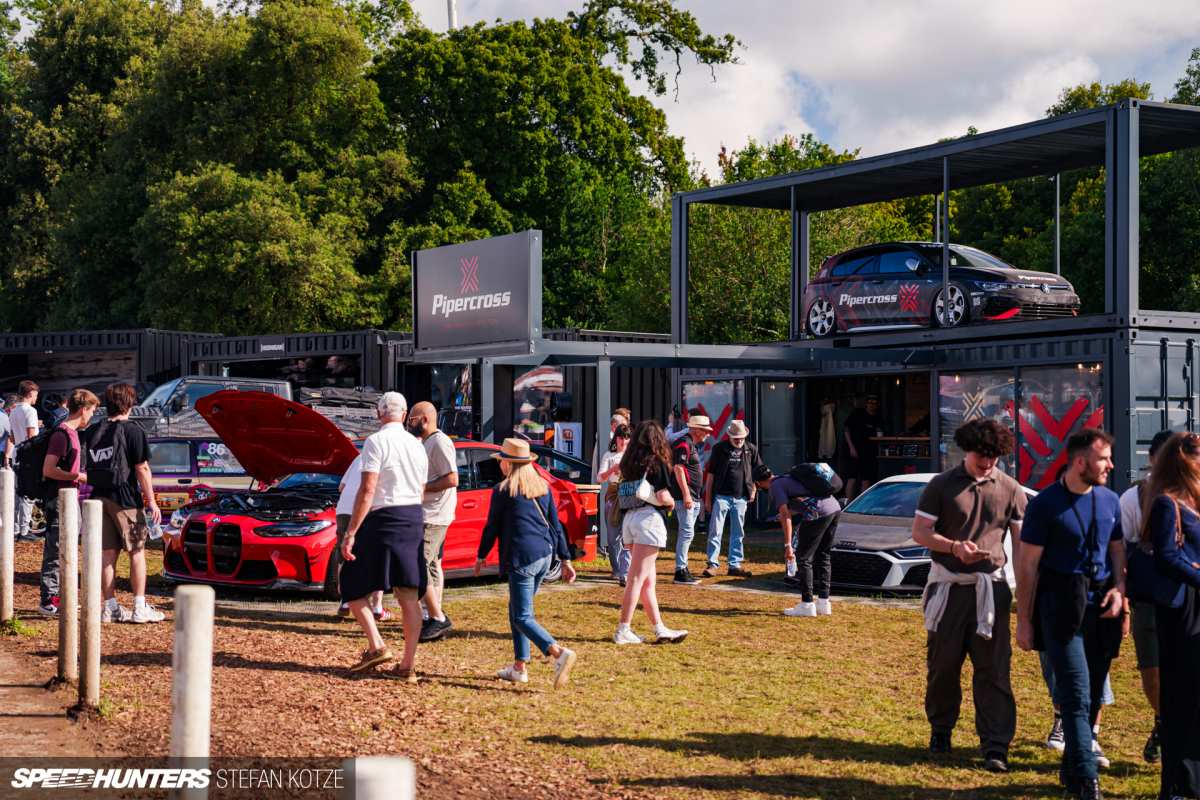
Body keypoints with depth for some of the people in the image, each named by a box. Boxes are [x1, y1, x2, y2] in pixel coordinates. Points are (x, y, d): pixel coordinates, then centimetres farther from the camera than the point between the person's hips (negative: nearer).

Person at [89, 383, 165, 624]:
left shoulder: (95, 432, 10)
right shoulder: (133, 431, -8)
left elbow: (91, 468, 12)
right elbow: (142, 469, -10)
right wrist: (151, 500, -6)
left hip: (100, 497, 5)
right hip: (125, 498, -5)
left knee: (107, 554, 8)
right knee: (137, 552, 3)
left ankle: (110, 608, 11)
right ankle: (140, 608, 2)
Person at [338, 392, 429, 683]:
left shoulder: (376, 442, -10)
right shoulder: (417, 446, 12)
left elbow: (367, 491, -17)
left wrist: (350, 533, -16)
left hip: (383, 520, -6)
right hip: (414, 521, 6)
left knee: (353, 585, 8)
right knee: (409, 596, 5)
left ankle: (376, 646, -7)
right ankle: (408, 666, 4)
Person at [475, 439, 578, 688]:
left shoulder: (503, 491, -6)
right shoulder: (543, 487, 11)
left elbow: (492, 527, 1)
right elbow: (556, 525, 12)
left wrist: (481, 556, 15)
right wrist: (565, 560, 15)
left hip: (521, 559, -7)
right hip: (545, 555, 7)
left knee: (523, 617, -7)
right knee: (516, 609, 20)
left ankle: (559, 653, -28)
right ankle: (519, 667, 20)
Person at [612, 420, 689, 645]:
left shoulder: (628, 464, 12)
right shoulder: (656, 463, -6)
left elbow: (621, 495, 14)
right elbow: (662, 497, -13)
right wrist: (671, 502, 8)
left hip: (628, 519, 7)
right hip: (649, 519, -7)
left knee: (648, 580, 11)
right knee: (637, 579, -4)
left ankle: (660, 629, 14)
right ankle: (623, 631, -3)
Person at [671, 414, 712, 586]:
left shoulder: (692, 445, 20)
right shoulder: (684, 444, -12)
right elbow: (678, 468, -19)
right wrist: (686, 494, -24)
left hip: (692, 497, 11)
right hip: (685, 496, -11)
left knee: (688, 533, 14)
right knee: (686, 532, -12)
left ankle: (683, 568, 20)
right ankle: (680, 572, -11)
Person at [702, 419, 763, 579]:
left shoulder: (751, 449, 5)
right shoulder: (720, 448, 0)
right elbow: (711, 474, 2)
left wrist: (753, 490, 10)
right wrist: (708, 499, 1)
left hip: (741, 498, 3)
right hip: (721, 497, -2)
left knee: (738, 534, 7)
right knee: (715, 531, -6)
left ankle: (735, 565, 13)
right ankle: (712, 564, -1)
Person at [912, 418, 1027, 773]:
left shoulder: (1011, 490, 4)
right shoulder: (941, 485, 1)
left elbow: (1021, 543, 7)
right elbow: (919, 532, 0)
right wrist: (954, 547, -16)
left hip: (991, 586, 0)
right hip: (948, 585, 0)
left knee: (993, 667, -6)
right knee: (942, 662, 7)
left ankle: (995, 746, -5)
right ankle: (940, 729, 27)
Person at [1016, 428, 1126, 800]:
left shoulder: (1110, 500, 10)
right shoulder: (1045, 503, -6)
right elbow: (1028, 565, -4)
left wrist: (1118, 589, -1)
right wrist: (1023, 620, -5)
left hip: (1100, 606, 6)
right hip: (1061, 606, -6)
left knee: (1093, 695, 9)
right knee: (1076, 693, -12)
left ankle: (1071, 769, 23)